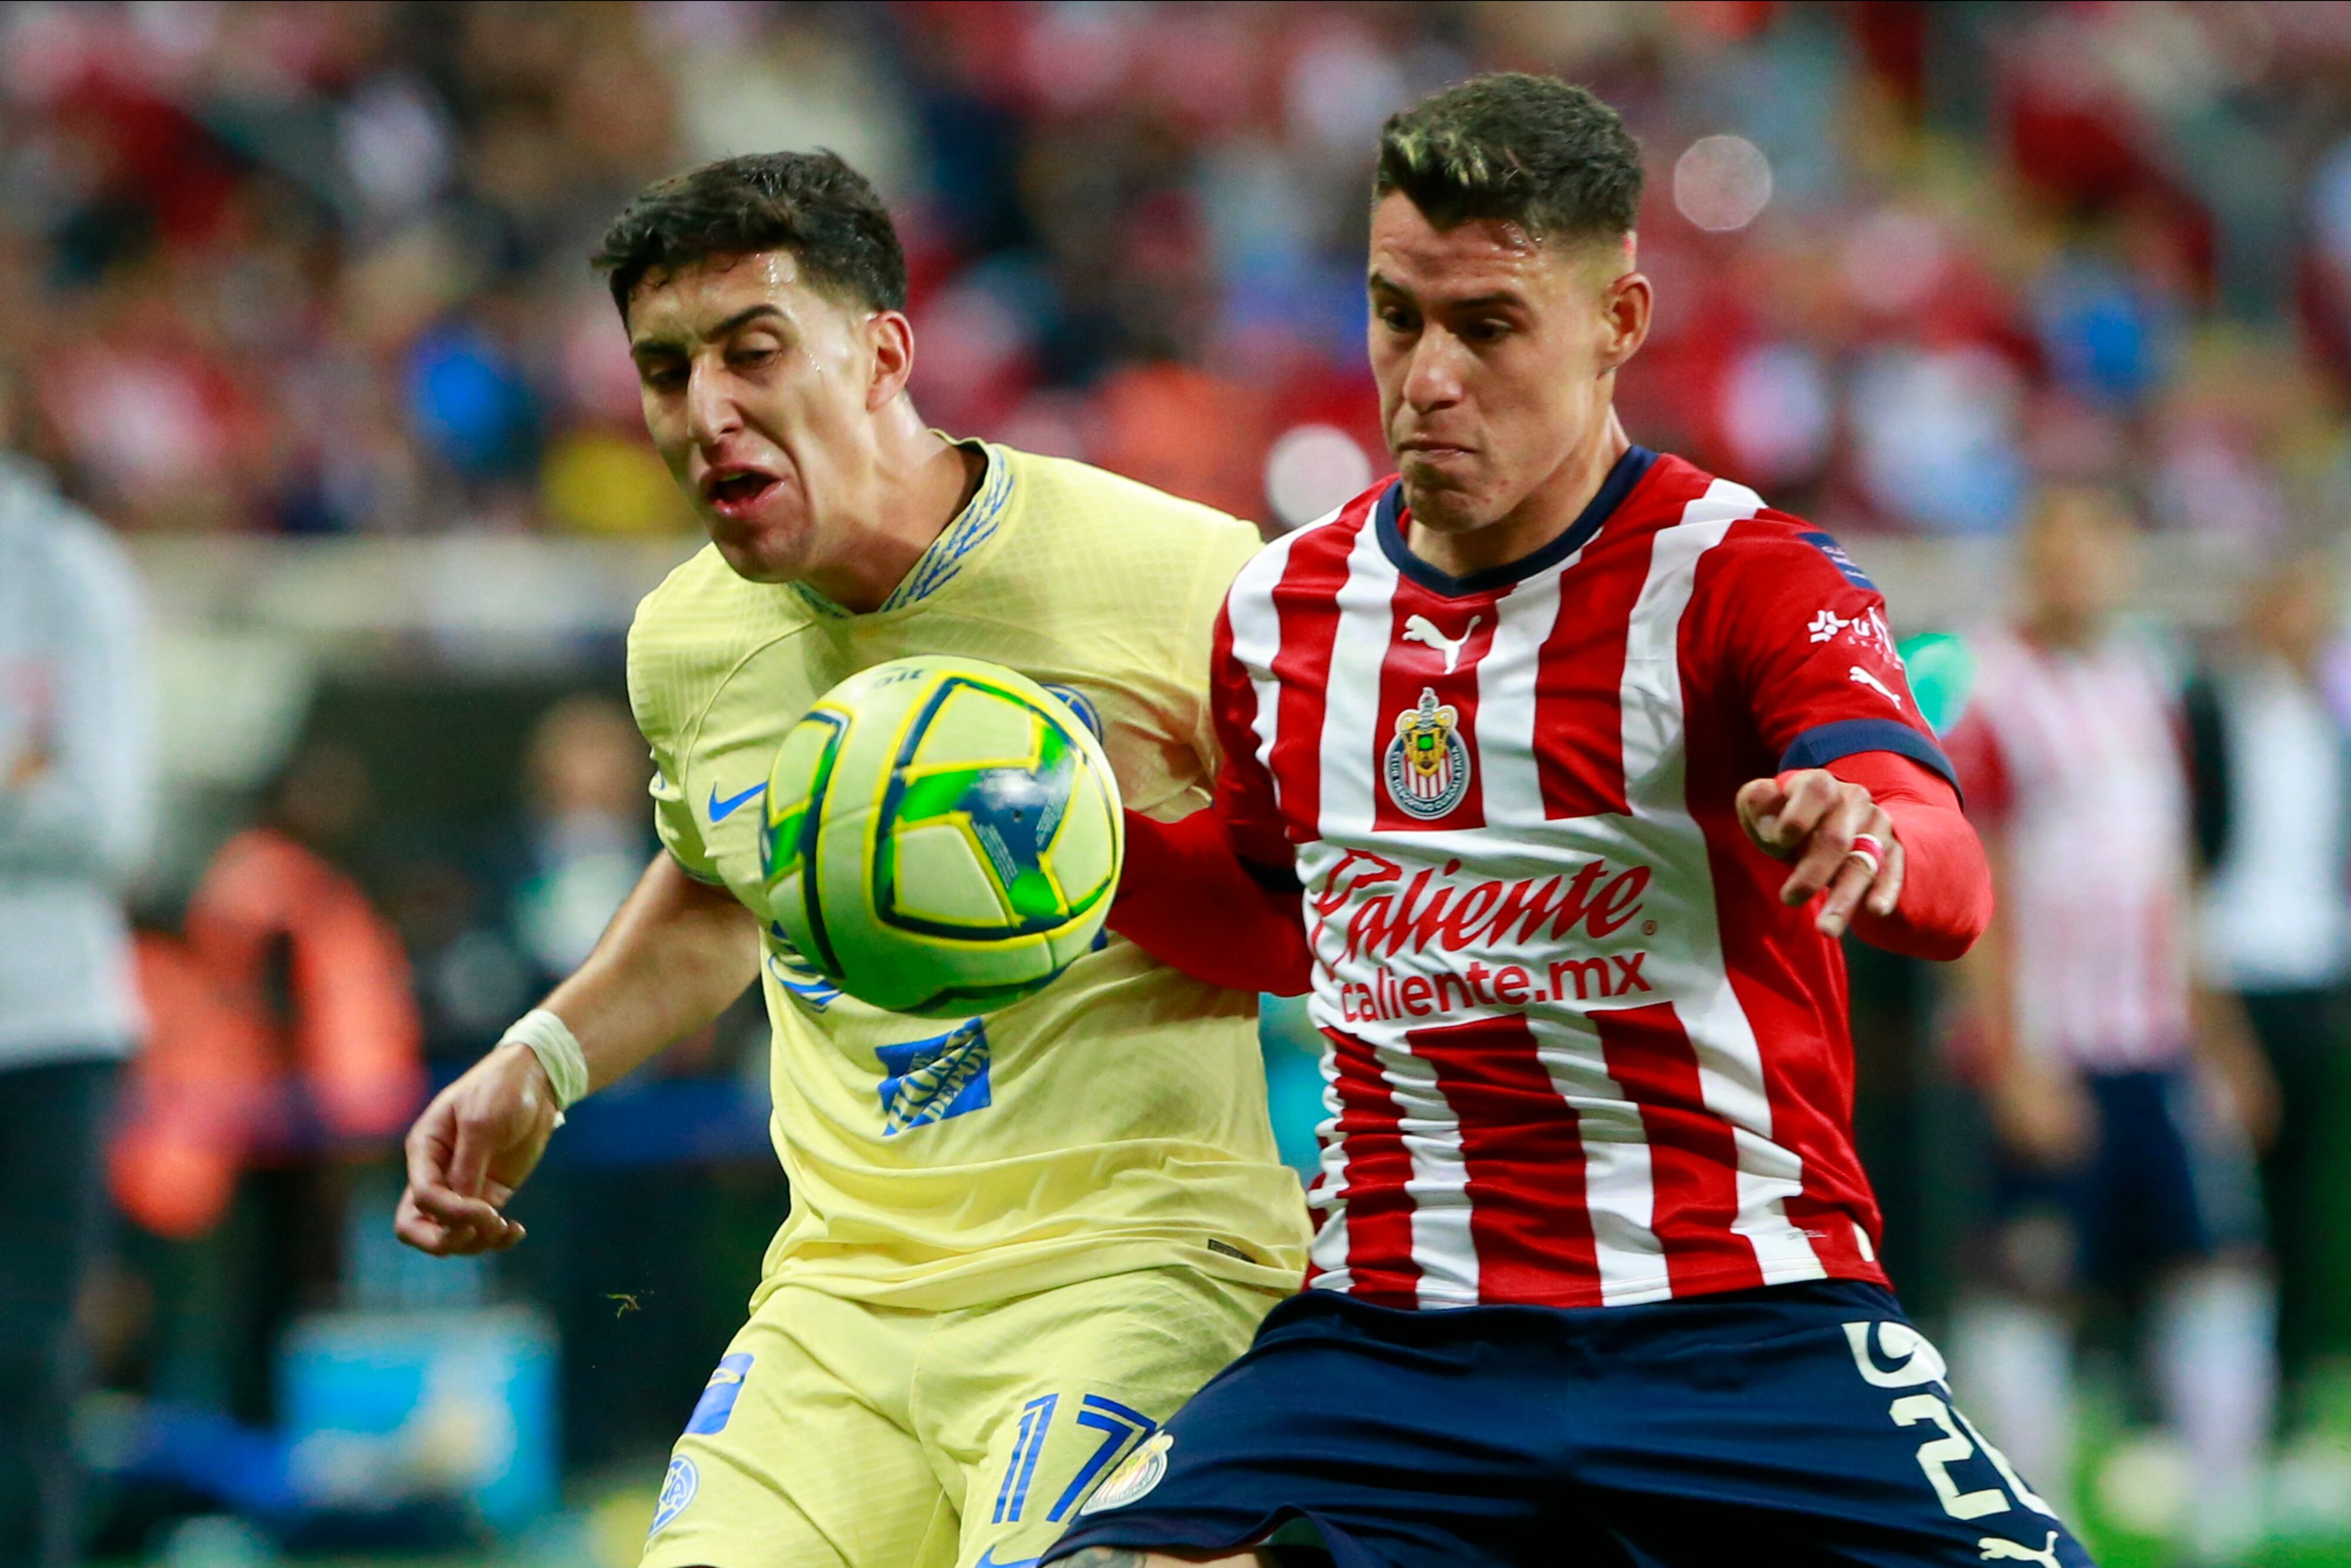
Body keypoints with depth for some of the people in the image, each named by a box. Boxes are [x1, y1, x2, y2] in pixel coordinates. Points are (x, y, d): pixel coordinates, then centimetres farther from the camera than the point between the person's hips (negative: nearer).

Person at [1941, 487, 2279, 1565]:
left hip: (2158, 1042, 7)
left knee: (2219, 1257, 1)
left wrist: (2208, 1026, 21)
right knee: (2031, 1283, -5)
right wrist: (2014, 1061, -15)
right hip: (2051, 1051, -7)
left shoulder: (2143, 687, 14)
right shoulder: (1986, 695, -7)